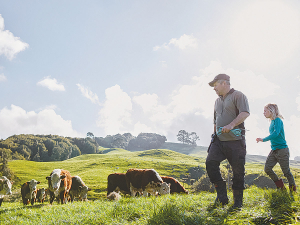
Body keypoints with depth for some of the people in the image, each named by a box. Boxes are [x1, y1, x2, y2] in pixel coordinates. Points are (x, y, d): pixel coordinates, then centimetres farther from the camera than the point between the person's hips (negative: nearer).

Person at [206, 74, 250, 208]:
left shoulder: (238, 96, -1)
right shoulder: (217, 101, 22)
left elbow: (245, 113, -17)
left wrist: (231, 124, -29)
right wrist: (215, 135, 25)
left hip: (235, 141, -6)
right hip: (219, 141, 6)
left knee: (238, 171, -2)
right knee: (210, 162, -12)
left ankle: (238, 201, 12)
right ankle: (222, 194, -4)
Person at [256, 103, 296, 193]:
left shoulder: (277, 120, -13)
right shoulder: (272, 122, 13)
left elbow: (276, 133, -26)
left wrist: (263, 139, -26)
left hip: (282, 149, -8)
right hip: (274, 150, 8)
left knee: (286, 171, 0)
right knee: (267, 168, -1)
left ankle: (293, 191, 18)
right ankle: (281, 187, 14)